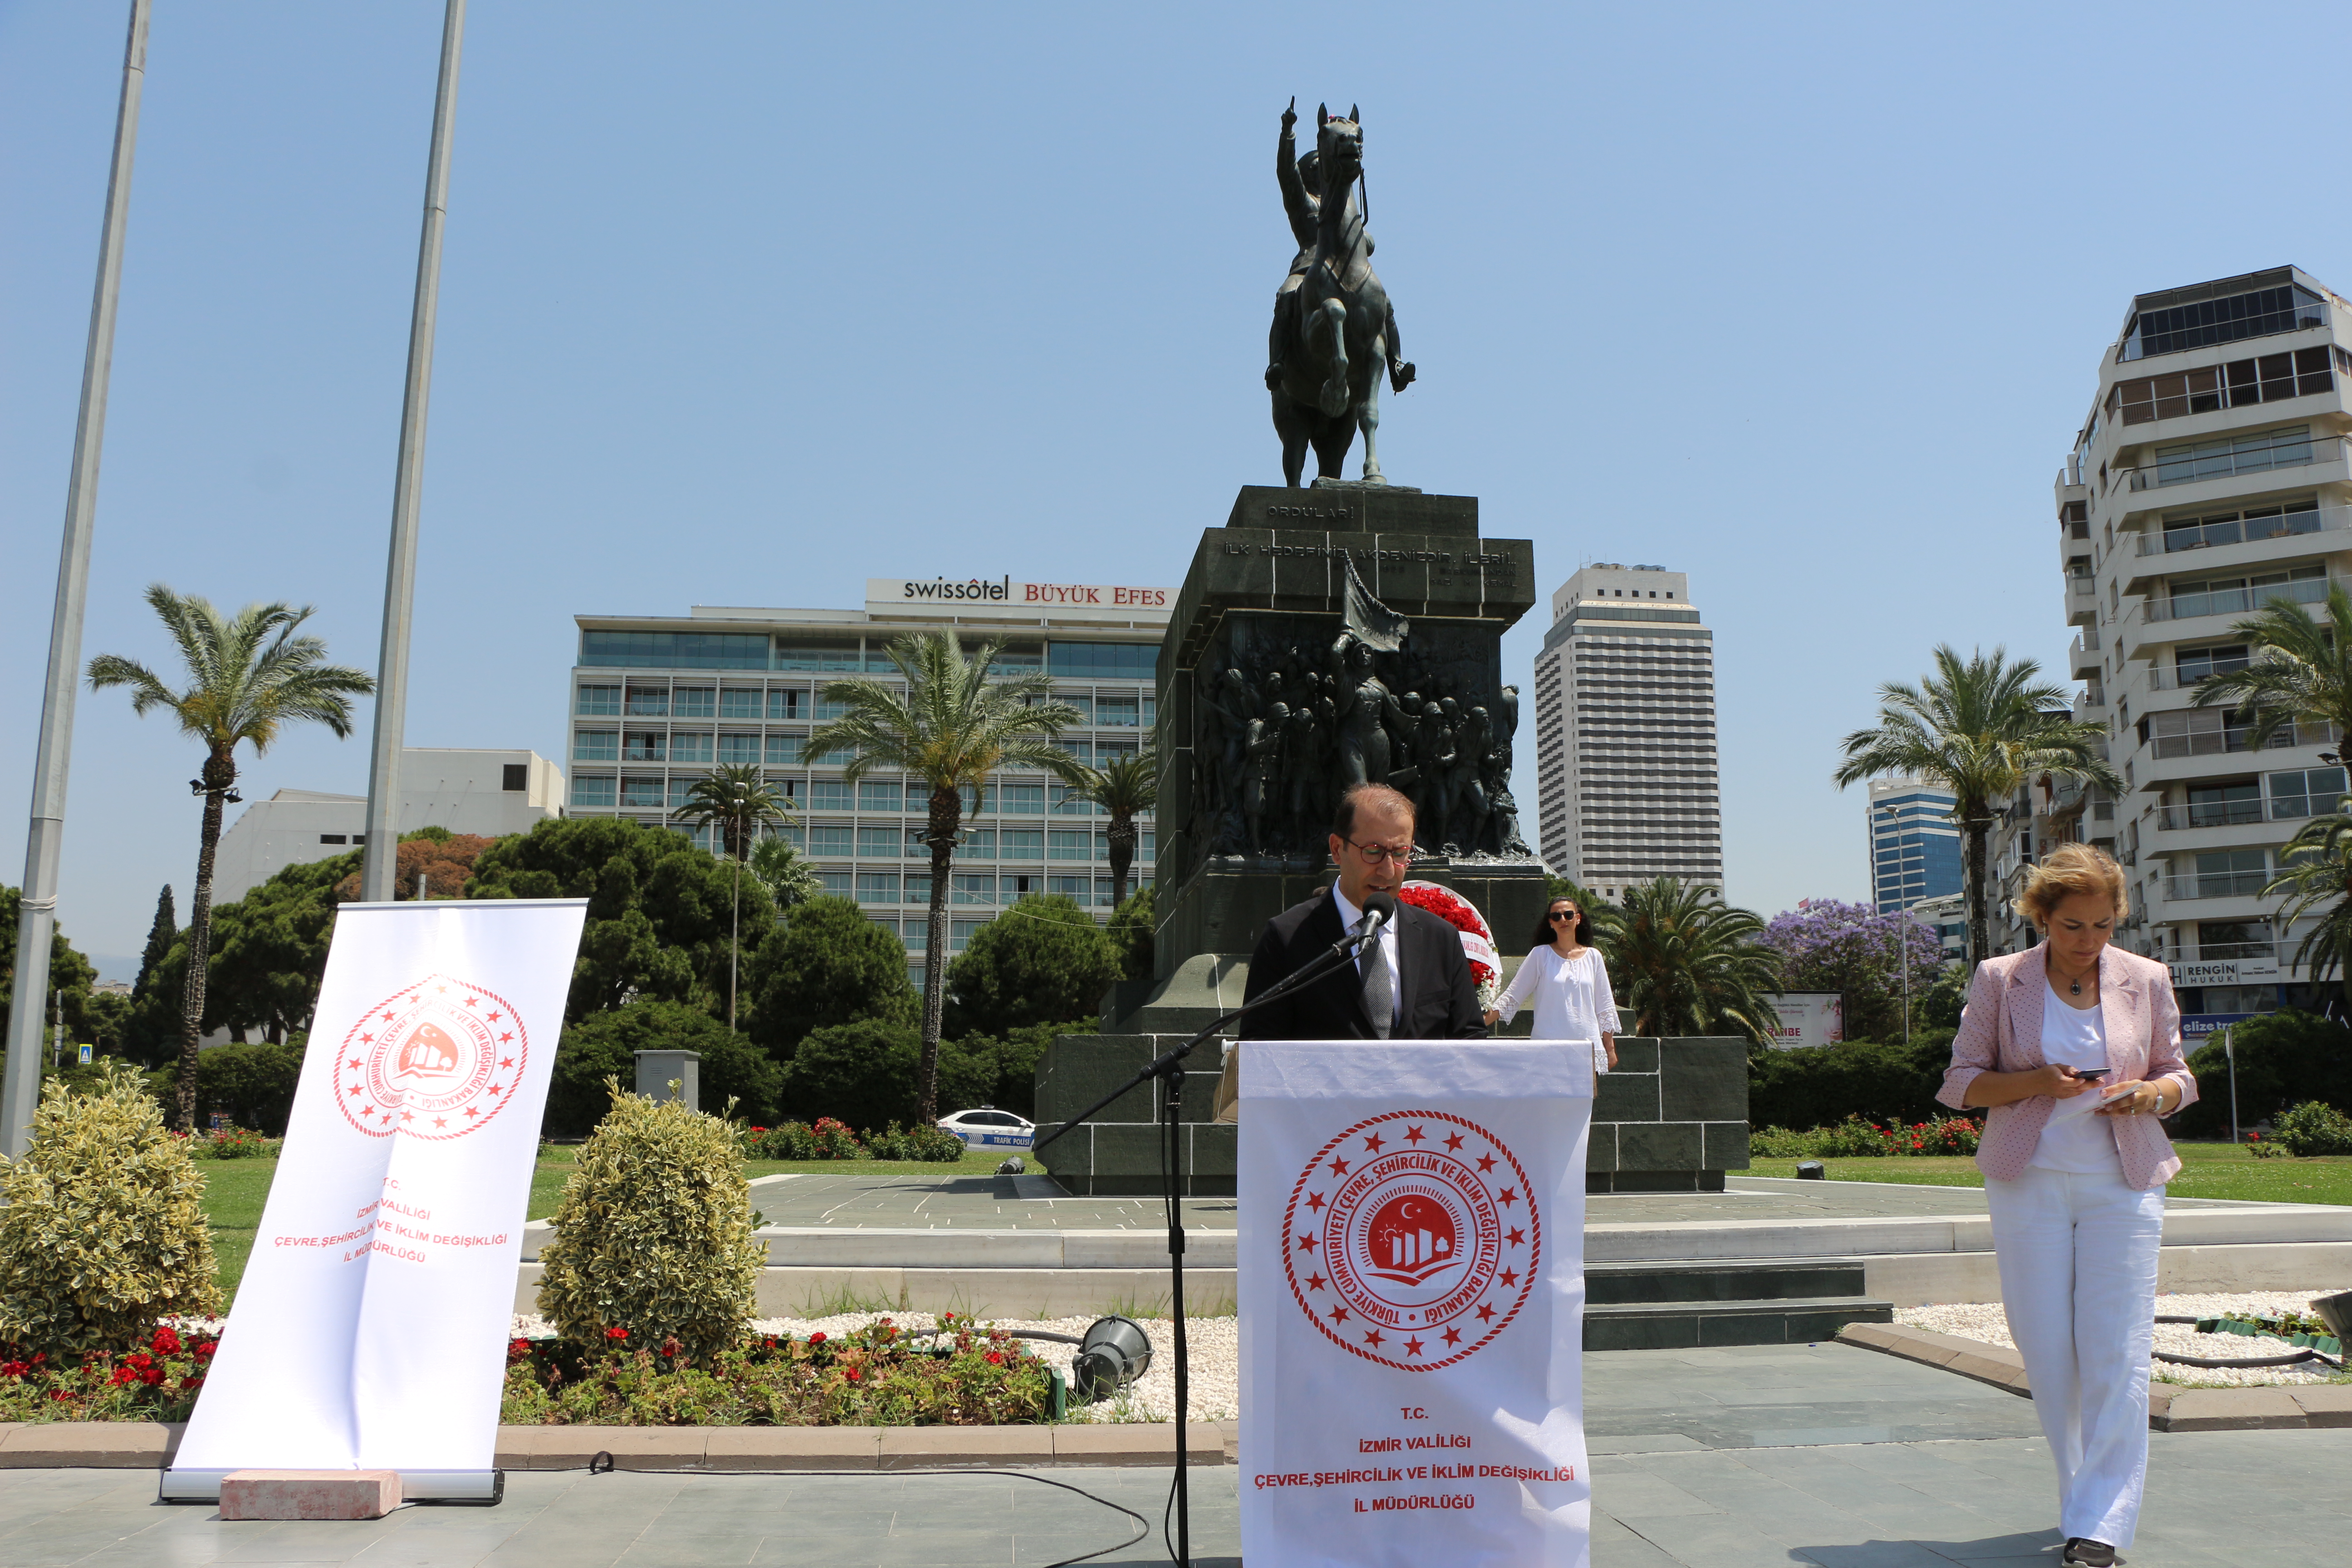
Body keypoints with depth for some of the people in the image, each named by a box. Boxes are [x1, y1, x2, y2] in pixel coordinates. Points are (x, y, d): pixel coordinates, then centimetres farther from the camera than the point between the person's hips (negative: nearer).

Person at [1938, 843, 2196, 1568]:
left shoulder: (2146, 980, 4)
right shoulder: (1999, 980, 0)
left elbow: (2178, 1076, 13)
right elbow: (1961, 1081, 2)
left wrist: (2149, 1094, -10)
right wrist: (2035, 1082, -15)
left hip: (2124, 1183, 0)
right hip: (2029, 1181, 0)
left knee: (2117, 1351, -6)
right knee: (2045, 1347, 4)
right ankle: (2080, 1483, 26)